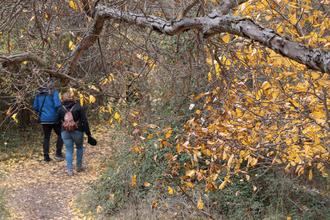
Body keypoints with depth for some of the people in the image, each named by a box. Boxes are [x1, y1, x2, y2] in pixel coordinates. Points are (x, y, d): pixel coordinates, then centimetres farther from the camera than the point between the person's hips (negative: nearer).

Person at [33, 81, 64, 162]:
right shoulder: (54, 92, -8)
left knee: (46, 137, 13)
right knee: (60, 135, 11)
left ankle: (46, 156, 10)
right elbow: (57, 105, -19)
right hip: (54, 118, -5)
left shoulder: (39, 94, 8)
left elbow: (35, 107, 7)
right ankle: (58, 153, 3)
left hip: (43, 119, 5)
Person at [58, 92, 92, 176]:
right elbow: (84, 121, -7)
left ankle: (69, 169, 2)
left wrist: (59, 132, 23)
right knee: (79, 147, 20)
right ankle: (79, 166, 23)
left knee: (68, 150, 8)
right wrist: (88, 133, -4)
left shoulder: (61, 109, 2)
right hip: (77, 131, -1)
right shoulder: (78, 107, -5)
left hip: (65, 132, 1)